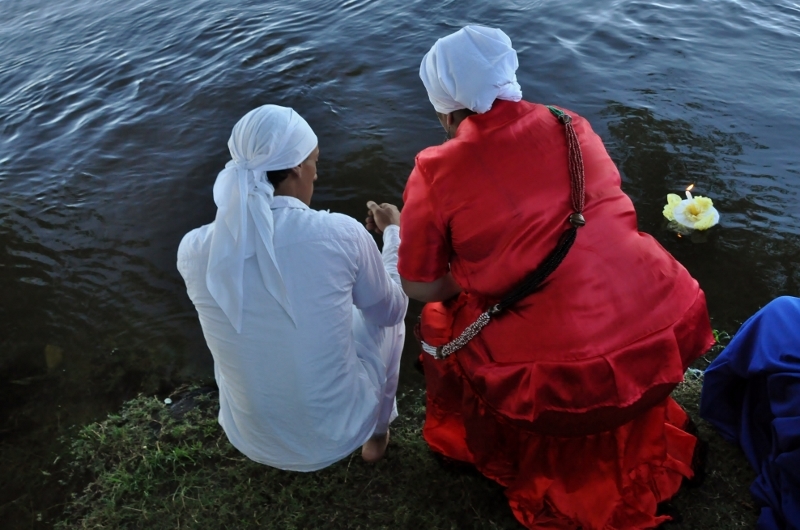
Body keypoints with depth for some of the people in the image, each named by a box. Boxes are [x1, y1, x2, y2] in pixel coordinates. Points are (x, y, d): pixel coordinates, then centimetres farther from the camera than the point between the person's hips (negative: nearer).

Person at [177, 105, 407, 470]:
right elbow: (391, 309, -3)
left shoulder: (193, 250, -15)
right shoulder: (340, 234, -23)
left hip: (252, 440, 3)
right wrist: (393, 231, 13)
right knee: (384, 316, 24)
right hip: (342, 430, -2)